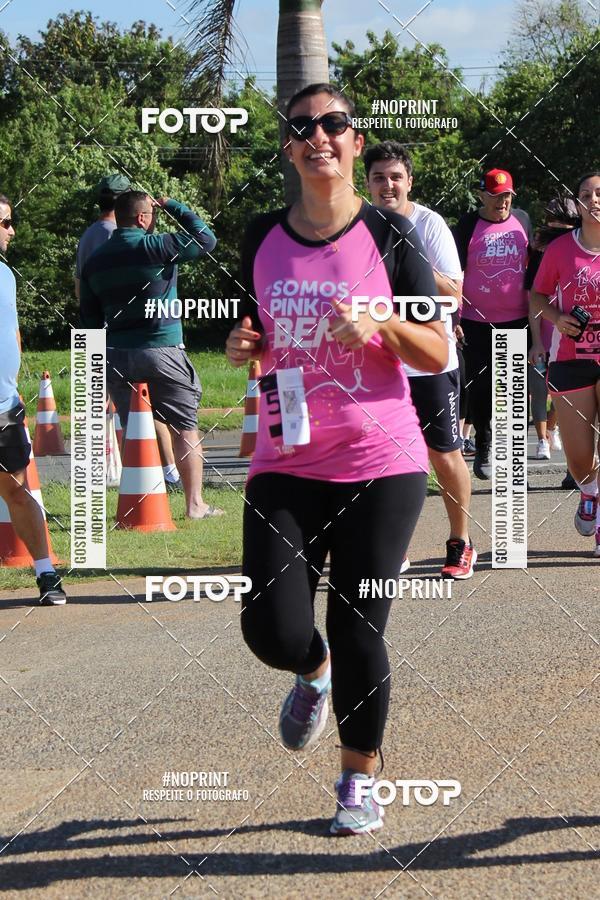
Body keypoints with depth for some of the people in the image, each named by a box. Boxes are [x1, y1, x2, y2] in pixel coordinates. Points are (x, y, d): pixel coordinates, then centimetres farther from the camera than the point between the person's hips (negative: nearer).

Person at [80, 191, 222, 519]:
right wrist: (174, 207, 9)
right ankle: (194, 503, 4)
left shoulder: (94, 261, 9)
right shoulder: (156, 247, -9)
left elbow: (88, 317, 12)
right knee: (185, 427, 4)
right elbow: (206, 240, 0)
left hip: (116, 356, 5)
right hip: (161, 351, -5)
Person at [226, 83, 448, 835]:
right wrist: (244, 347, -3)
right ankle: (313, 673, 29)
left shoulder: (389, 236, -3)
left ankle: (359, 780, 21)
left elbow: (438, 354, 0)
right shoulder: (263, 238, 6)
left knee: (358, 634, -1)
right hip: (286, 467, 2)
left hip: (381, 464, -2)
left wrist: (381, 324, -18)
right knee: (274, 631, -9)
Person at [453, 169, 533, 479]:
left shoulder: (522, 220, 6)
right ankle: (482, 450, 15)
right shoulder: (467, 226, -4)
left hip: (517, 319, 2)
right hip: (477, 322, -2)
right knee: (480, 386, 2)